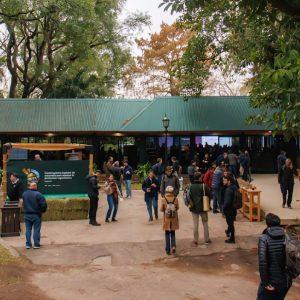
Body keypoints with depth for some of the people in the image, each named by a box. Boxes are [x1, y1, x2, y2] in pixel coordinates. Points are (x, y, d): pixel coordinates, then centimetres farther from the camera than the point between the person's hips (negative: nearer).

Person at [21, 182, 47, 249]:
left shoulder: (24, 194, 2)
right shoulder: (38, 194, -15)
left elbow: (23, 203, 13)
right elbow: (44, 204, -16)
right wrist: (42, 210, 2)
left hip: (27, 214, 4)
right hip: (36, 215, -4)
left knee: (28, 229, 12)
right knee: (36, 229, 4)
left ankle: (28, 244, 14)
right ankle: (36, 244, 7)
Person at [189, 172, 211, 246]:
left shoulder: (191, 187, -6)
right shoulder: (204, 186, -13)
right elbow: (208, 196, -6)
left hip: (194, 208, 1)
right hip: (203, 208, -1)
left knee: (195, 225, 7)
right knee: (205, 223, 14)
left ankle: (195, 241, 9)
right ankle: (206, 239, 20)